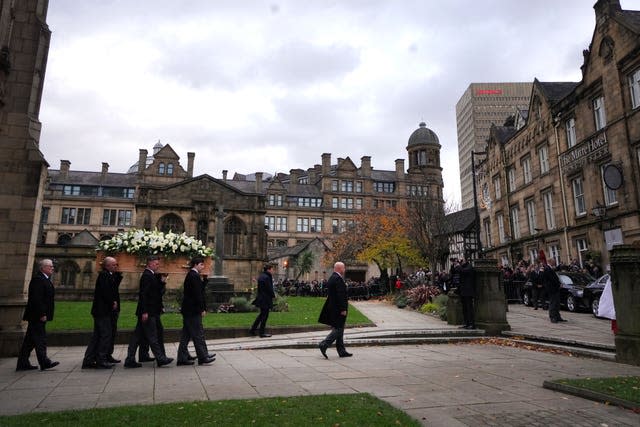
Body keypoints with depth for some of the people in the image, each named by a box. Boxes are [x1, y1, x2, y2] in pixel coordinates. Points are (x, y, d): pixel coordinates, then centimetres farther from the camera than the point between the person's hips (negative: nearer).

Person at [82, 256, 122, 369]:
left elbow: (114, 287, 12)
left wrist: (119, 275, 5)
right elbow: (105, 291, -23)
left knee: (97, 335, 13)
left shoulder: (109, 275, 15)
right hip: (103, 310, -10)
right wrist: (112, 303, -12)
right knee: (105, 335, -6)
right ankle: (101, 361, -1)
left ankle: (88, 360, 19)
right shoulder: (104, 275, -14)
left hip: (106, 310, 10)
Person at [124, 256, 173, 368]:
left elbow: (157, 292, 22)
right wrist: (144, 312, -23)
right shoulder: (147, 275, -15)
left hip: (152, 312, 10)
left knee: (138, 336, 11)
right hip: (148, 312, -10)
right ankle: (160, 358, 3)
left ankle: (130, 360, 16)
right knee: (152, 336, -3)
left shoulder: (152, 275, 15)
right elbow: (143, 294, -21)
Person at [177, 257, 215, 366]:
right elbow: (197, 294, -19)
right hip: (193, 311, -10)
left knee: (186, 334, 12)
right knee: (198, 333, -3)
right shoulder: (194, 276, -16)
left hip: (187, 310, 10)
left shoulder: (190, 275, 15)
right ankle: (203, 357, 5)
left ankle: (182, 358, 16)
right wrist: (202, 309, -16)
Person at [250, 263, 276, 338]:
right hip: (265, 299, -10)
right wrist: (274, 295, -3)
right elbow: (269, 289, -19)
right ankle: (262, 333, 8)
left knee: (262, 314, 20)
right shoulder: (266, 277, -19)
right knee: (265, 315, 1)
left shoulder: (261, 276, 12)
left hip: (260, 298, 10)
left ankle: (253, 329, 23)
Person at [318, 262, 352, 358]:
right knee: (338, 330, -5)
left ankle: (342, 351, 21)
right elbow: (340, 295, -23)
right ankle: (324, 345, -8)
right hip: (338, 309, -11)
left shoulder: (332, 278, 13)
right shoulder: (338, 279, -18)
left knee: (338, 330, 14)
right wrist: (343, 309, -21)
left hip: (332, 308, 11)